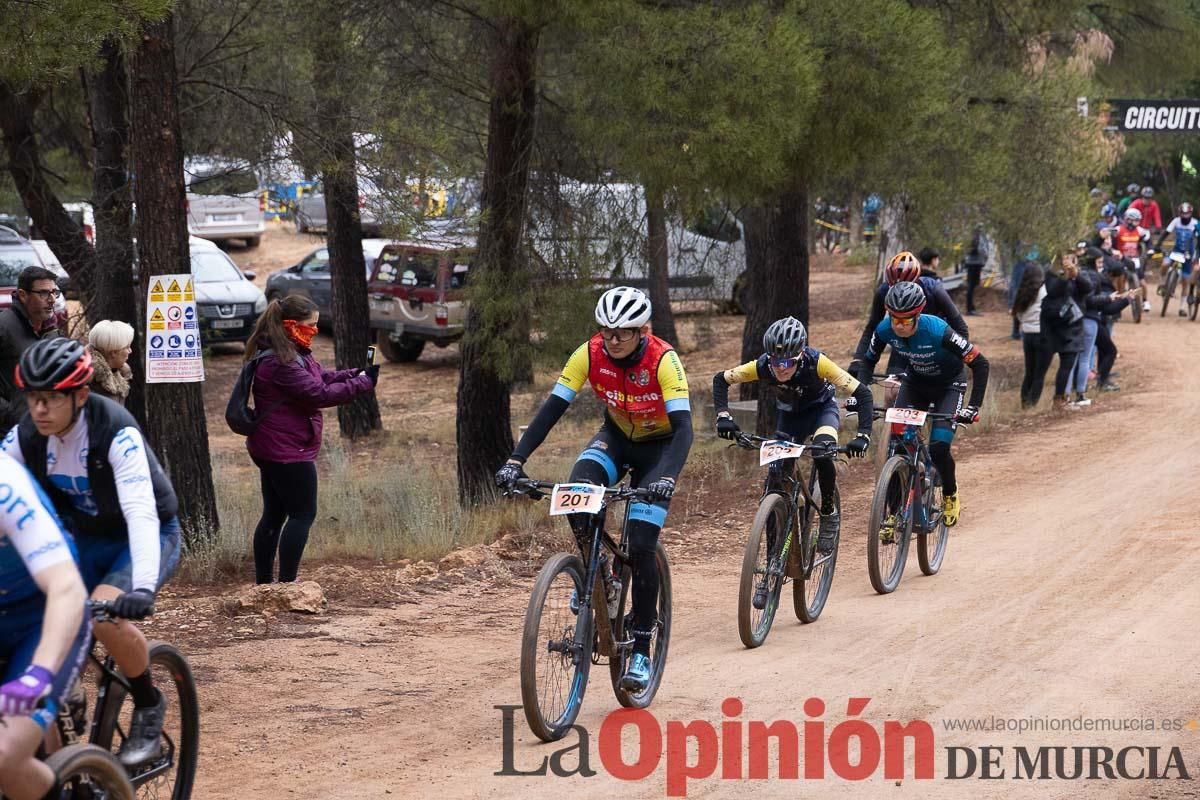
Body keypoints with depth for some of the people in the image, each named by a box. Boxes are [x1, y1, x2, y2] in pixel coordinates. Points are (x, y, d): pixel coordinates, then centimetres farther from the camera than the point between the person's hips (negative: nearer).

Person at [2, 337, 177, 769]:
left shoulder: (116, 432, -29)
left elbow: (141, 513, -39)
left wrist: (143, 587, -53)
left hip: (148, 536, -5)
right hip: (84, 538, 5)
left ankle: (149, 706, -7)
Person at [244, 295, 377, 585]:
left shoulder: (292, 354, 11)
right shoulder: (281, 362, -23)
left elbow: (321, 378, 18)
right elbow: (319, 394, -24)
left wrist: (355, 375, 1)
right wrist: (363, 383, -17)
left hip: (271, 451, 11)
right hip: (289, 451, -11)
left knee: (274, 515, 14)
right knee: (303, 514, -5)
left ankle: (263, 582, 20)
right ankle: (287, 584, -5)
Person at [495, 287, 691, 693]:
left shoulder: (663, 360, -30)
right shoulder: (590, 354, -21)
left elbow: (683, 427, -37)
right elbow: (551, 409, -22)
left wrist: (667, 478, -54)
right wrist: (515, 460, -34)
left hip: (658, 446, -3)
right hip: (617, 437, 3)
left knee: (640, 546, -16)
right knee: (577, 489, -31)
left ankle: (641, 651, -4)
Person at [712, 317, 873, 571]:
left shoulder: (815, 362, -36)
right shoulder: (763, 366, -29)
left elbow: (861, 393, -35)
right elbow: (720, 380, -15)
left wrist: (863, 436, -47)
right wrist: (723, 416, -31)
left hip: (822, 408, -3)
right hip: (789, 414, 3)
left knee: (823, 456, -34)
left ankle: (829, 514, -5)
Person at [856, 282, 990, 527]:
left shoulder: (937, 331, -36)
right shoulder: (885, 330, -23)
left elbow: (980, 364, -29)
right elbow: (868, 361, -3)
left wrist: (973, 407, -35)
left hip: (948, 385, -4)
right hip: (915, 383, 4)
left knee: (938, 448, -19)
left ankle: (950, 493, 14)